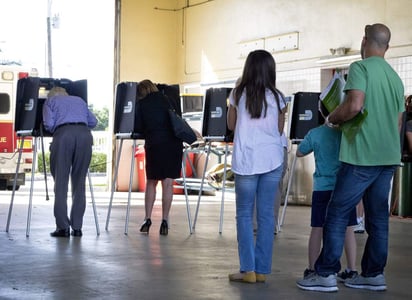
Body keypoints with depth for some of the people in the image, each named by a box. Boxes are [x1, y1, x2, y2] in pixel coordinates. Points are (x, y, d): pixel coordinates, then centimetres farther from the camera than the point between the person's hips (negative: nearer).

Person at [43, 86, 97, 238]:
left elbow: (49, 124, 5)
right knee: (79, 182, 8)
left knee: (61, 181, 3)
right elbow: (93, 121, 21)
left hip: (63, 134, -3)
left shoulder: (50, 101, 22)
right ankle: (77, 227, 7)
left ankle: (63, 227, -3)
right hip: (84, 134, 3)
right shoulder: (79, 100, 32)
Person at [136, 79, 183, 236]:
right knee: (168, 182, 3)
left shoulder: (141, 104, 6)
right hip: (174, 142, 2)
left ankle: (147, 219, 9)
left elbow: (139, 127, 6)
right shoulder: (168, 100, 14)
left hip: (154, 144, -2)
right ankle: (164, 220, -2)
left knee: (151, 182, 12)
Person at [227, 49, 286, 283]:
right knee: (266, 214, 5)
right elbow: (280, 130, 8)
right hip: (272, 160, 1)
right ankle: (262, 270, 7)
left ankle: (248, 270, 1)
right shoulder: (276, 97, 0)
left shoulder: (238, 94, 0)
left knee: (245, 214, 7)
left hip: (246, 160, -1)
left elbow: (231, 125, 12)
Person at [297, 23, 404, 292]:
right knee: (378, 217, 10)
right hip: (388, 157, 7)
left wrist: (332, 119, -3)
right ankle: (374, 274, 13)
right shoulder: (396, 78, 15)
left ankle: (326, 275, -2)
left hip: (362, 156, -7)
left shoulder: (361, 67, -9)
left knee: (337, 214, -2)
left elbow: (354, 106, -21)